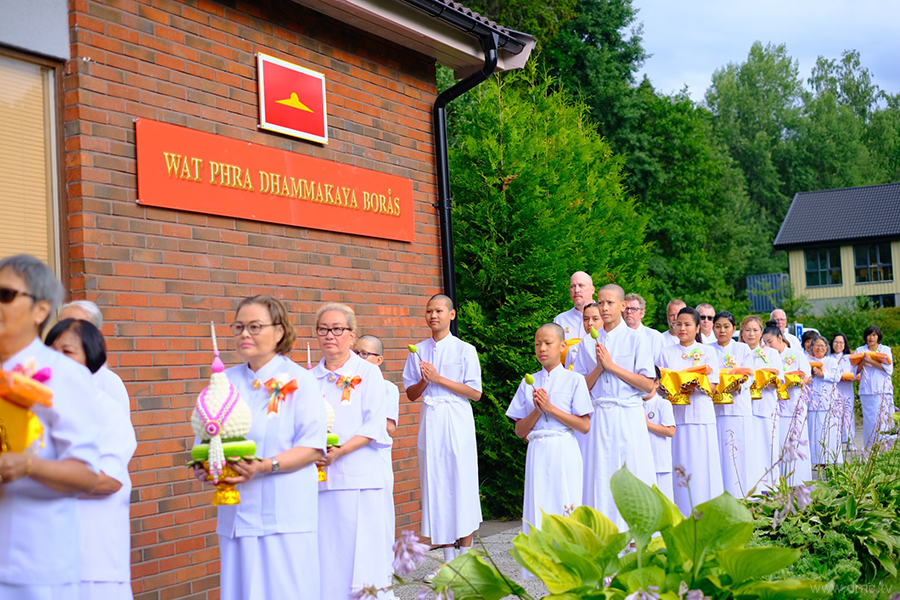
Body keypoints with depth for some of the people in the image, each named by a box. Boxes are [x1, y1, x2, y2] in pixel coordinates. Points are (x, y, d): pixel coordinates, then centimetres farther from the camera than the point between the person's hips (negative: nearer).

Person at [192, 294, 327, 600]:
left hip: (284, 512, -4)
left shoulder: (298, 380, -2)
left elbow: (312, 447, -8)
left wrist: (266, 466, -21)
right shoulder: (225, 381, 12)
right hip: (236, 511, 4)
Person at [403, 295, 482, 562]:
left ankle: (466, 556, 8)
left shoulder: (464, 350, -1)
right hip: (430, 420, 4)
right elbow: (411, 394, 13)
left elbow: (475, 392, -7)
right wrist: (424, 381, -8)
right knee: (436, 484, 3)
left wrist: (439, 379, -11)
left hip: (457, 421, -3)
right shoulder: (418, 351, 10)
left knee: (461, 482, -3)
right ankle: (449, 560, 11)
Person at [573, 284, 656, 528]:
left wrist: (612, 366, -9)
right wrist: (599, 367, -8)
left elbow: (648, 384, -6)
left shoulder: (636, 339, 2)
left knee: (632, 476, -3)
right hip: (599, 417, 3)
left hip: (629, 416, -3)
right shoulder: (589, 343, 11)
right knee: (600, 476, 0)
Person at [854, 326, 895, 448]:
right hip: (866, 391, 1)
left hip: (883, 391, -1)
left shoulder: (885, 350, 8)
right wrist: (863, 362, -12)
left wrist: (871, 361, -12)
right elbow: (856, 370, 8)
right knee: (869, 421, -3)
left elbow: (889, 369, -5)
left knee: (884, 420, -7)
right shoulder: (860, 350, 13)